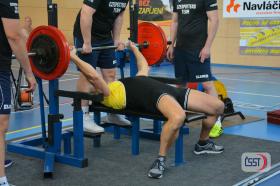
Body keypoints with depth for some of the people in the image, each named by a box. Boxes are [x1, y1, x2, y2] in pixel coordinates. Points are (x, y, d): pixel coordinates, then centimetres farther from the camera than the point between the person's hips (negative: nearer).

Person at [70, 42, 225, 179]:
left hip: (172, 91, 9)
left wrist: (134, 48, 56)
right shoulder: (108, 95, 6)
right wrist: (74, 57, -6)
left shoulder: (128, 84, 33)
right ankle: (160, 160, -22)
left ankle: (203, 144, 30)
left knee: (218, 106, 8)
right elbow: (93, 76, -10)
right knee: (178, 118, -44)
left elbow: (144, 67, 48)